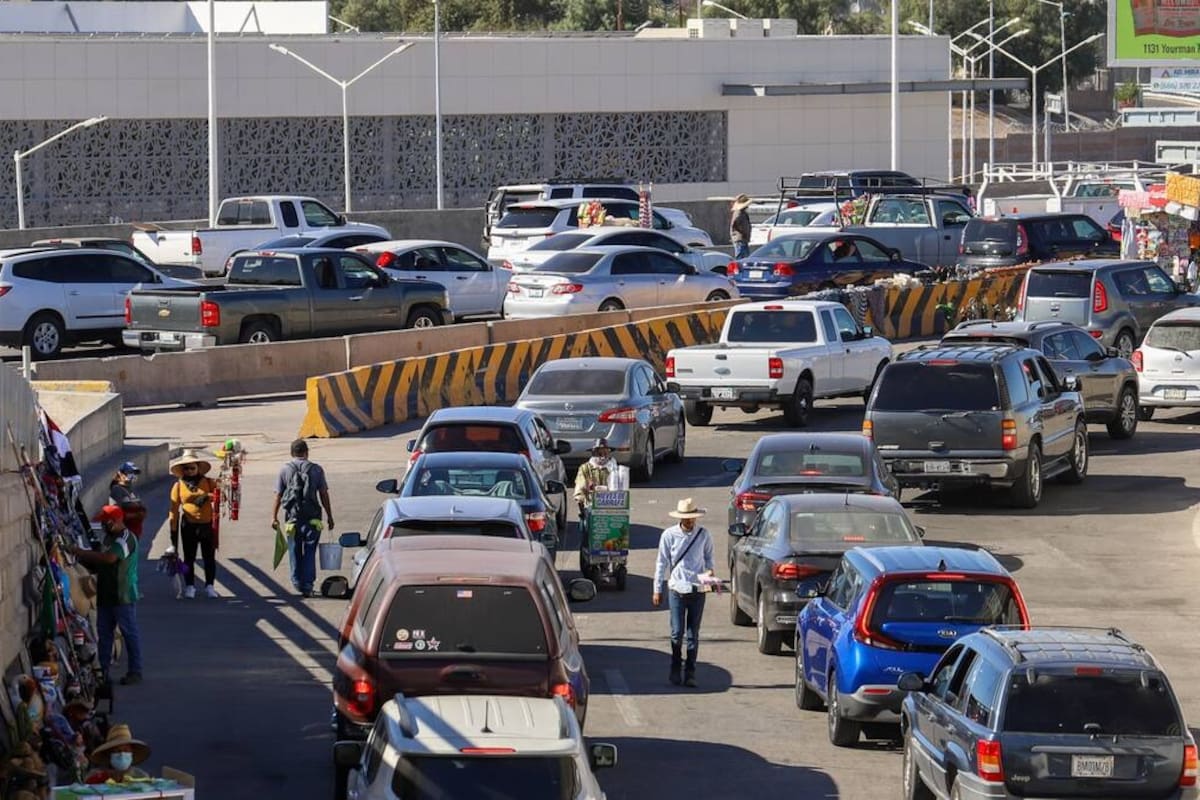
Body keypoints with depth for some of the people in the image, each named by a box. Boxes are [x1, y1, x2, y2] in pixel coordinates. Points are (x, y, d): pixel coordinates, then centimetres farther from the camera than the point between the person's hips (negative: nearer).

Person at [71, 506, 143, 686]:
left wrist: (82, 553, -26)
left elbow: (109, 558, -32)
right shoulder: (107, 538, 13)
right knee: (104, 633, 10)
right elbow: (99, 564, 19)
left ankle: (135, 672, 5)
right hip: (106, 595, 9)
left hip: (123, 596, -9)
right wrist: (85, 560, -1)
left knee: (130, 633, -1)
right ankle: (103, 671, 17)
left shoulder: (126, 538, -17)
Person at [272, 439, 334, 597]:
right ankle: (307, 586, 1)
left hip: (292, 516, 0)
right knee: (310, 551, 5)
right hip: (312, 517, 0)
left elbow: (278, 495, 2)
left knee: (295, 551, 14)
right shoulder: (316, 469, 1)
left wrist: (274, 516, 9)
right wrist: (329, 516, 9)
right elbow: (324, 495, 2)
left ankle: (297, 582, 19)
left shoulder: (285, 470, 2)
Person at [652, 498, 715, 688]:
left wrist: (709, 570, -5)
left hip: (698, 590, 1)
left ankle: (690, 673, 9)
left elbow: (708, 556, 17)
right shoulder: (669, 535, -2)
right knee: (677, 632, -3)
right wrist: (657, 590, 6)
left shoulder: (703, 534, 2)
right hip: (677, 589, -1)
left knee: (693, 634, 3)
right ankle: (675, 669, 13)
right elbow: (662, 563, 5)